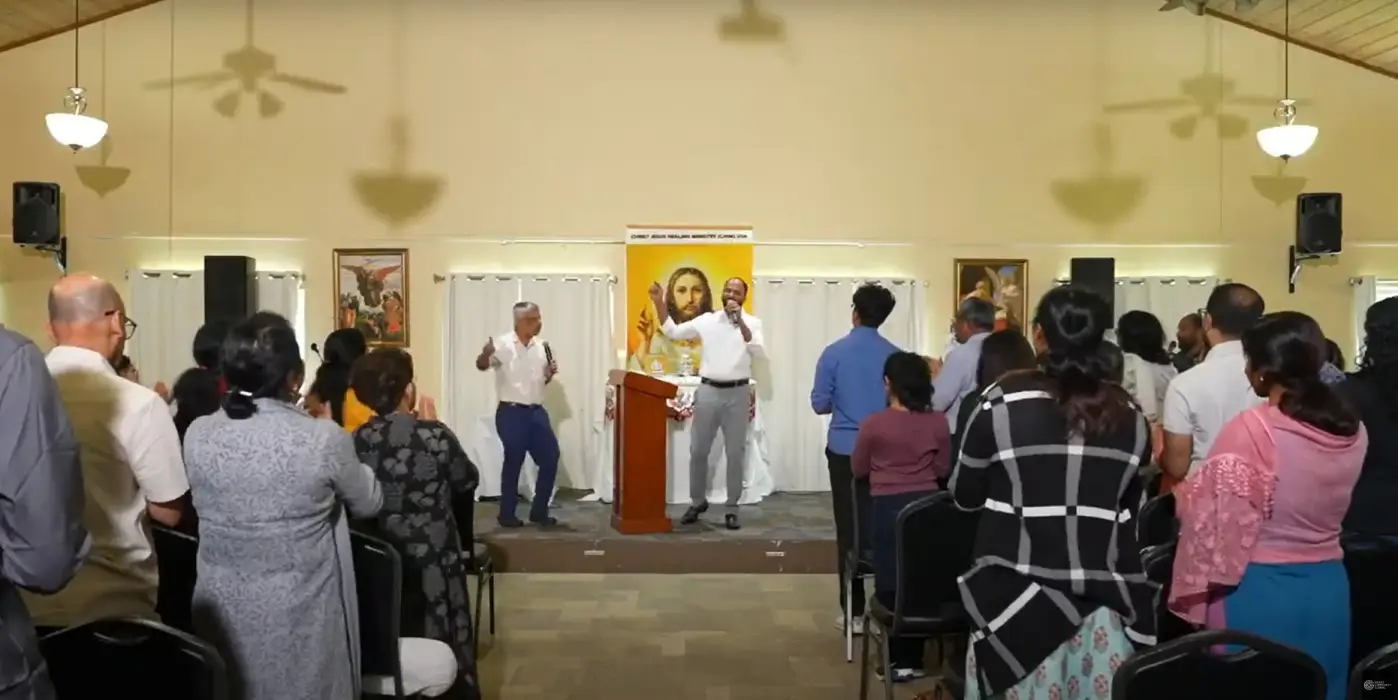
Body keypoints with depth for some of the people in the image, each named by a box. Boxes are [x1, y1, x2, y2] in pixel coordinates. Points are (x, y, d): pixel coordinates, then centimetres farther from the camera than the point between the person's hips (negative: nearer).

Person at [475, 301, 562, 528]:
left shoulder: (541, 346, 9)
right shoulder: (503, 344, -9)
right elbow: (481, 365, -21)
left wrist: (550, 373, -2)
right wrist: (485, 355, -43)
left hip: (536, 412, 6)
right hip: (511, 413, -6)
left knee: (550, 457, 6)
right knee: (513, 462, 0)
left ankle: (539, 511, 20)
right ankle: (507, 514, 14)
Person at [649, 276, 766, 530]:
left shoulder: (752, 322, 0)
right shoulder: (707, 320, 5)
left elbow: (760, 352, -15)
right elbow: (673, 332, 8)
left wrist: (739, 321, -21)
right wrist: (659, 304, -2)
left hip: (737, 393, -1)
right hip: (708, 390, 2)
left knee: (735, 453, 5)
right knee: (698, 450, 7)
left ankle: (732, 507, 15)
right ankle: (697, 501, 23)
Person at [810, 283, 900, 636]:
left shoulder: (834, 353, -6)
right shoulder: (895, 355, -3)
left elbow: (819, 404, -2)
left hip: (844, 450, -1)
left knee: (849, 529, 5)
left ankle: (854, 612, 8)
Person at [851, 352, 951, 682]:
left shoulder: (873, 424, -10)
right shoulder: (938, 422, -3)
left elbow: (858, 469, 2)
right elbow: (943, 469, 8)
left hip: (887, 508, -3)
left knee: (891, 585, 7)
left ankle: (897, 661, 12)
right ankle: (913, 659, 20)